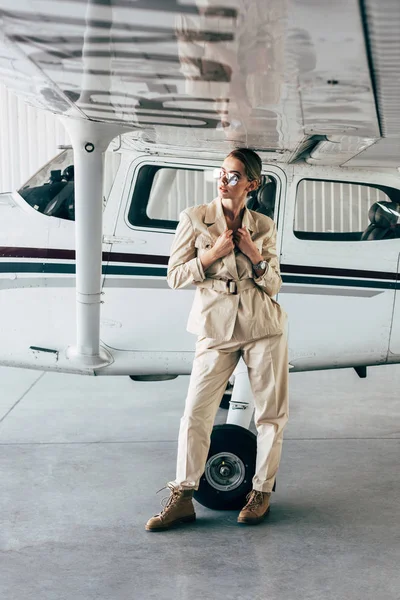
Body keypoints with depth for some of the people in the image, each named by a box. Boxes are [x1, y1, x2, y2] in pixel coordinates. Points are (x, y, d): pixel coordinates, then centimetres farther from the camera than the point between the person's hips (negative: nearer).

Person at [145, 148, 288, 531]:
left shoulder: (263, 227, 5)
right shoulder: (194, 219, 1)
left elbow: (273, 285, 8)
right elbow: (174, 276, 0)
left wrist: (254, 255, -9)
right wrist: (213, 253, -12)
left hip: (264, 327, 1)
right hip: (216, 329, -1)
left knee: (271, 413, 6)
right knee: (195, 414, -2)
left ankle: (261, 491, 22)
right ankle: (183, 497, 9)